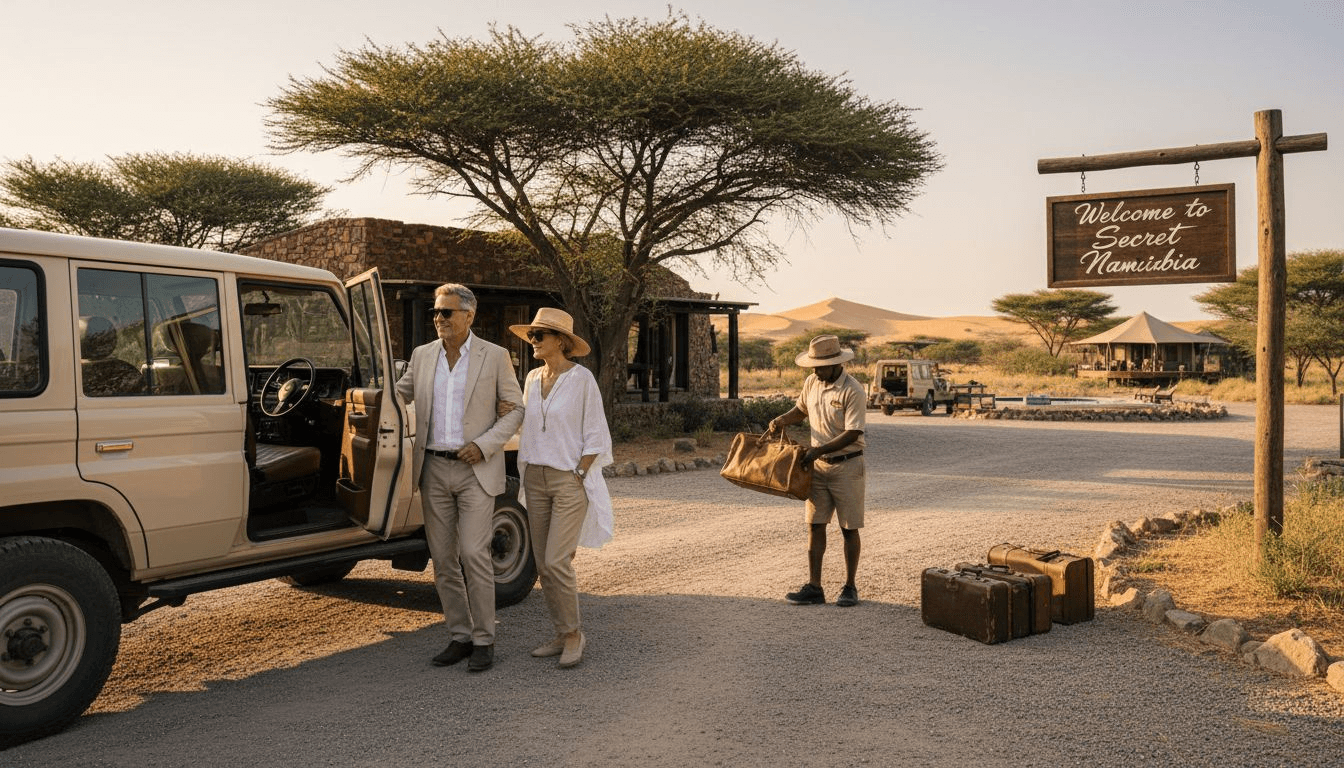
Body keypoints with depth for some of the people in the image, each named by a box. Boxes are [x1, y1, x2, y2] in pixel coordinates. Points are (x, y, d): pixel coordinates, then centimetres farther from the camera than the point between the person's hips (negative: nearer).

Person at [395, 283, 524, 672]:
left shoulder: (495, 356, -2)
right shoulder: (422, 356, 8)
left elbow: (515, 409, 0)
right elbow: (398, 396, 21)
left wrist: (484, 445, -12)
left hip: (476, 471, -4)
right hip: (434, 470, 4)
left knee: (473, 554, -9)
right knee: (443, 559, 7)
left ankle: (484, 640, 4)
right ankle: (459, 636, 19)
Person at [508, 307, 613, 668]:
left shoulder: (581, 378, -8)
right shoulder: (532, 379, 10)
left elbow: (596, 436, -8)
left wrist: (577, 476, -12)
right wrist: (526, 475, 11)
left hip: (571, 479, -7)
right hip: (536, 479, 7)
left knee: (557, 561, -12)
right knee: (543, 565, 8)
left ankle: (574, 634, 5)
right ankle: (562, 635, 19)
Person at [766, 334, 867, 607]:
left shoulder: (853, 391, -18)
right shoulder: (811, 383, 4)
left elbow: (852, 435, -22)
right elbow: (801, 409, 22)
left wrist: (817, 451, -25)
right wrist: (782, 420, 2)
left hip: (847, 465, -6)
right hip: (818, 464, 6)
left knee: (849, 529, 4)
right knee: (815, 525, 4)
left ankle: (849, 587, 15)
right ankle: (813, 587, 7)